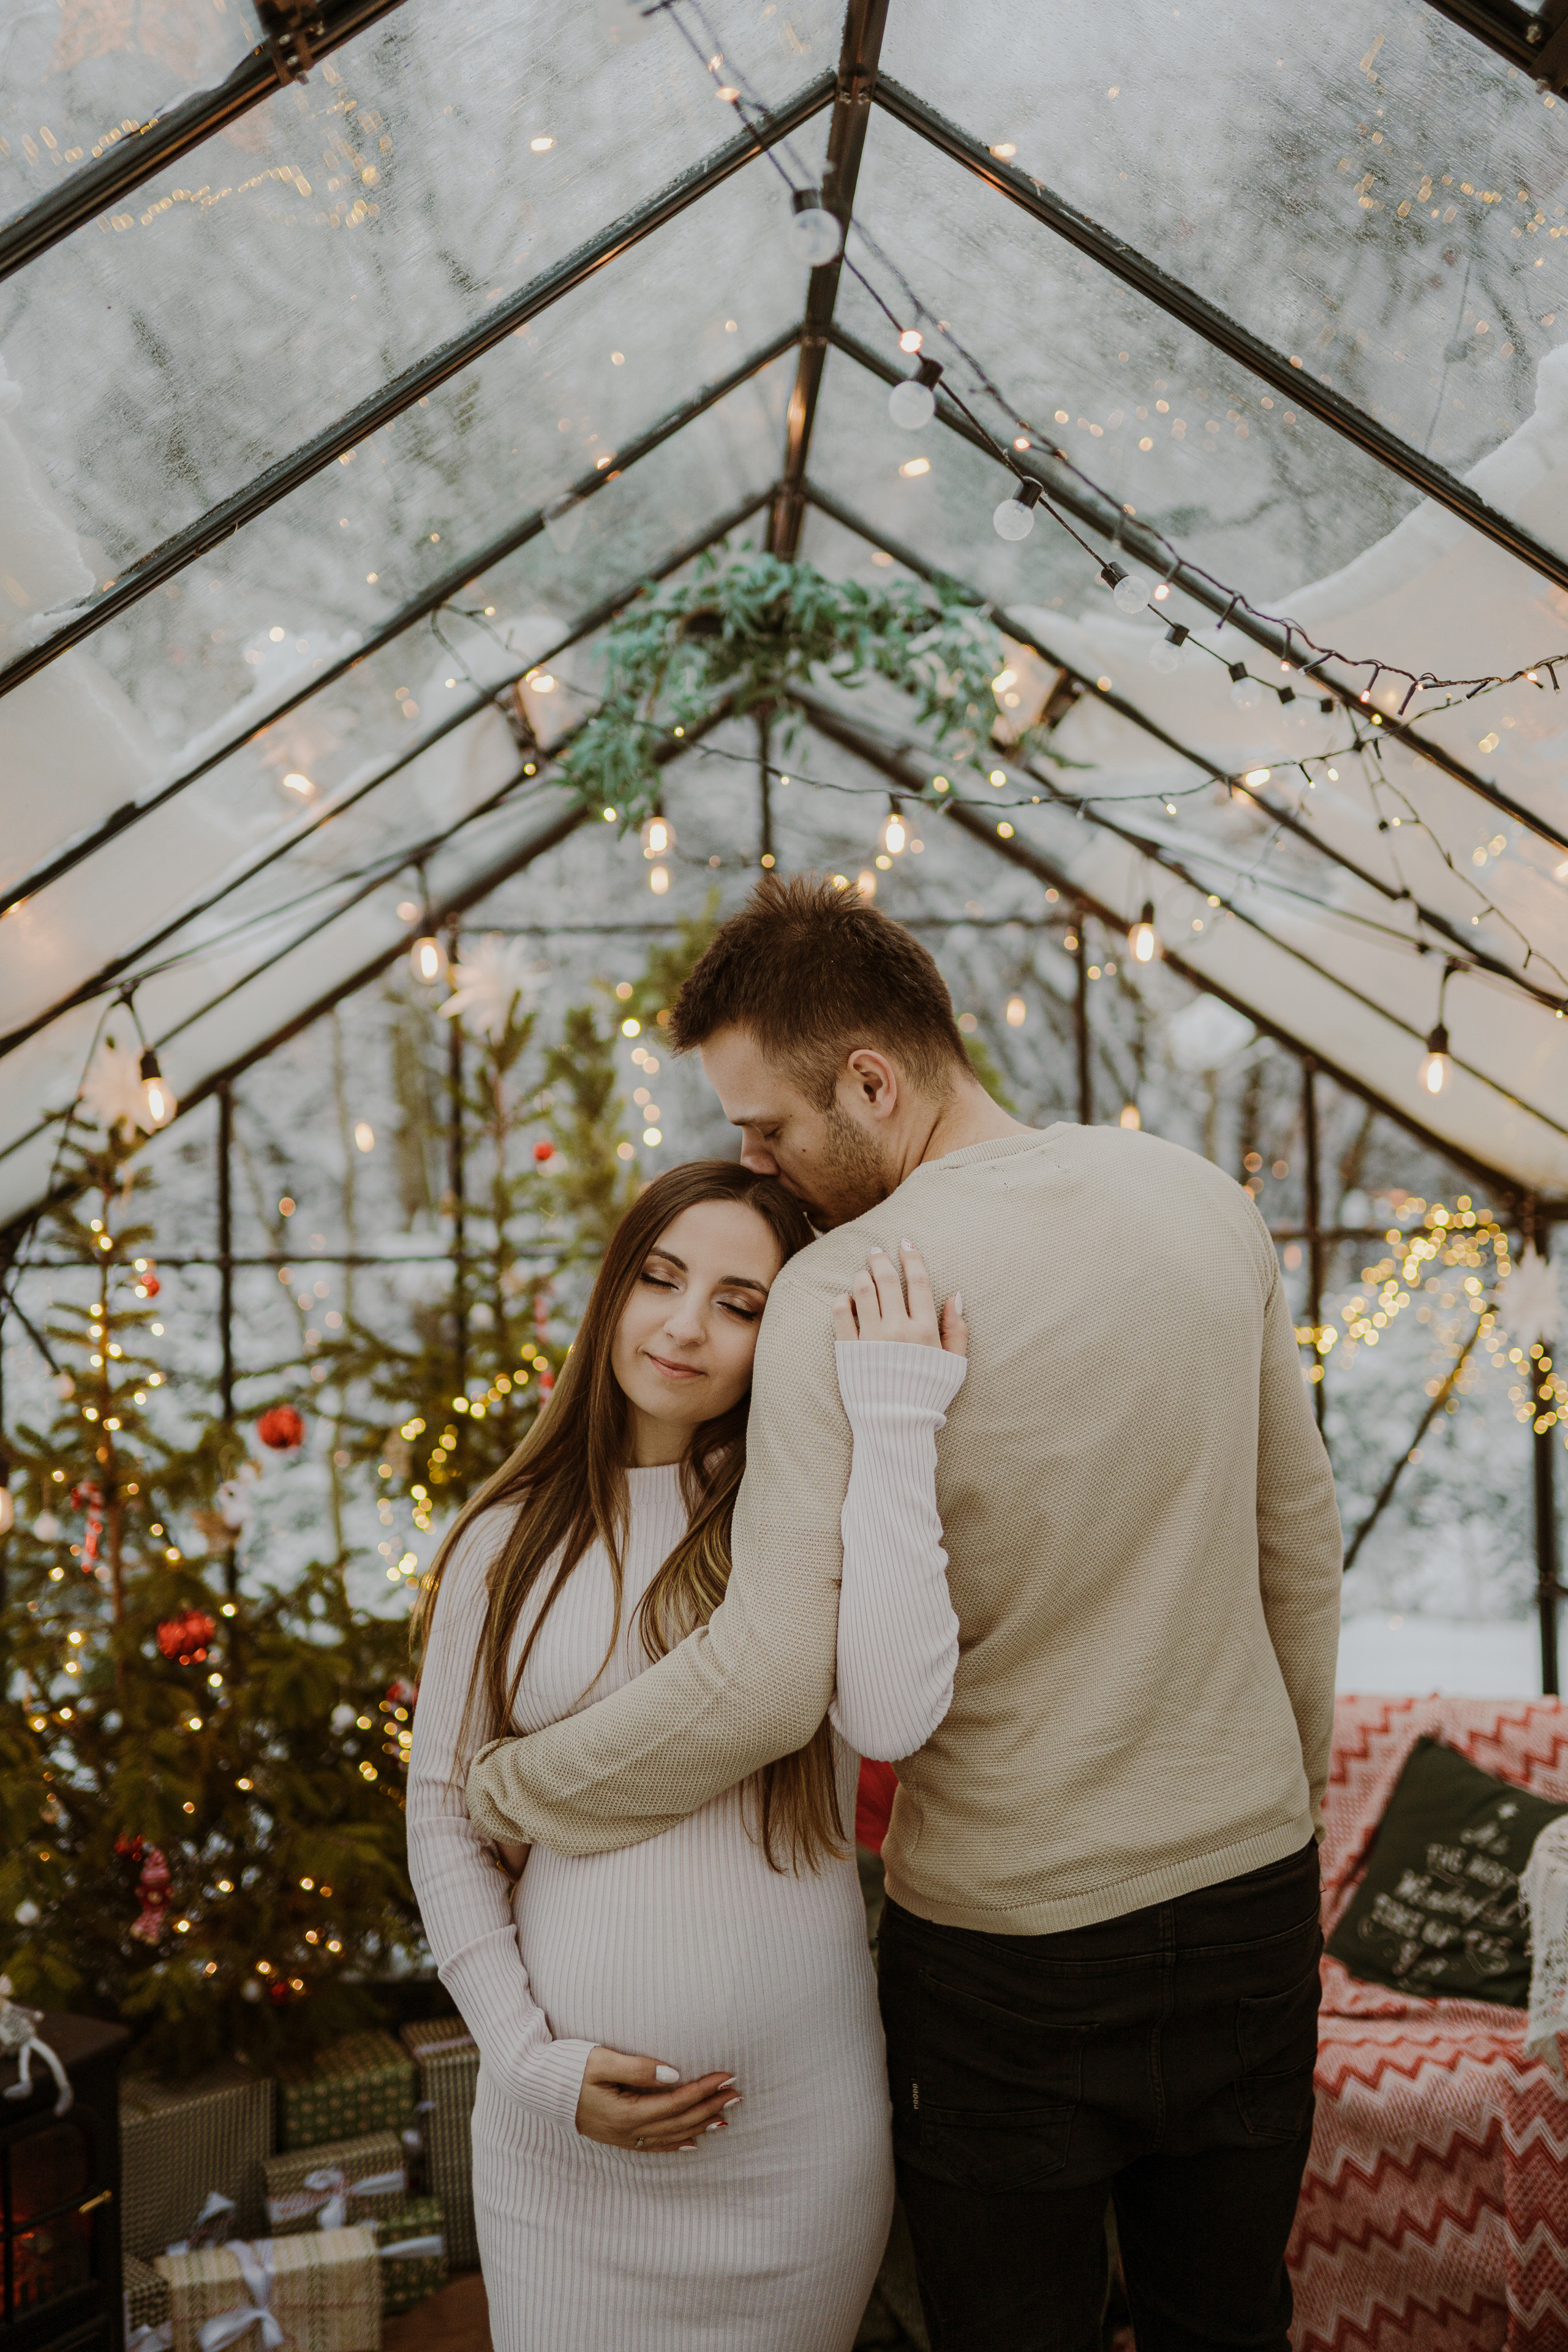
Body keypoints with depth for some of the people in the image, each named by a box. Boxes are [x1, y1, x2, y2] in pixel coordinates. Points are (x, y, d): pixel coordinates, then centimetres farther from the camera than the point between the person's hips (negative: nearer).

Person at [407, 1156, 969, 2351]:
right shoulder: (512, 1540, 3)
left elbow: (894, 1714, -25)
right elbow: (444, 1814, 7)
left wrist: (893, 1421, -21)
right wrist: (531, 2059, -3)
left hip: (795, 2124, -1)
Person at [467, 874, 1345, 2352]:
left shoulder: (841, 1295, -21)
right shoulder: (1205, 1203, -1)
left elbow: (770, 1680, -25)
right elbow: (1301, 1542, 9)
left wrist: (506, 1792, -10)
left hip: (1013, 1945, -5)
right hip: (1255, 1895, 5)